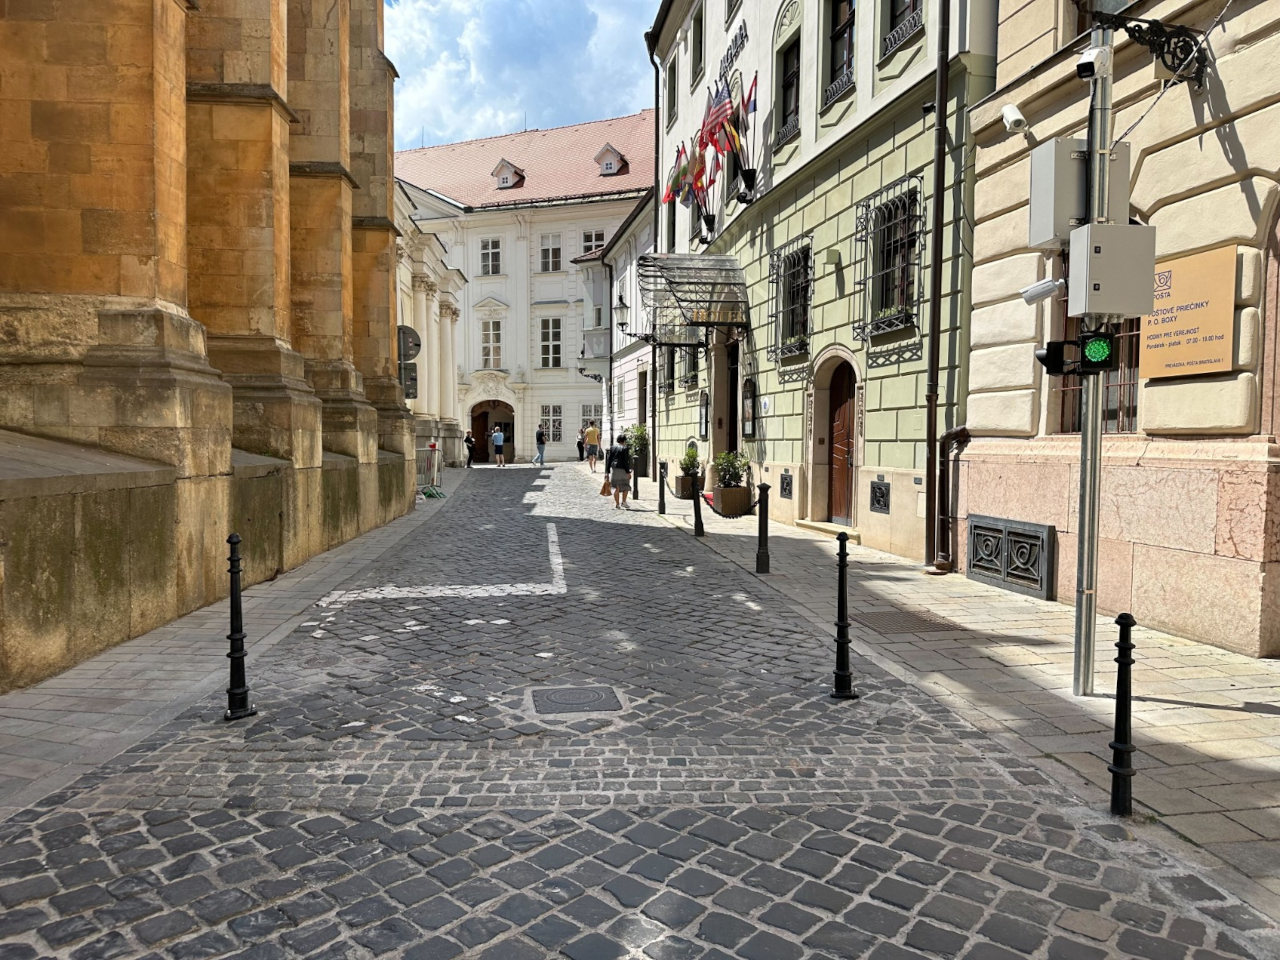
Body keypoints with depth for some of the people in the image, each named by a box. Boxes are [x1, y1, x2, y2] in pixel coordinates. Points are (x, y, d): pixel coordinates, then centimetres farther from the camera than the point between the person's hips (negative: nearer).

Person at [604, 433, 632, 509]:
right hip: (622, 469, -5)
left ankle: (617, 504, 7)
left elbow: (609, 459, 7)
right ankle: (623, 502, 2)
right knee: (625, 487, 9)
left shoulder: (612, 447, 7)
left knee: (616, 488, 8)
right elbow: (625, 461, -13)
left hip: (614, 469, 5)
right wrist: (628, 472, -10)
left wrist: (608, 471, 11)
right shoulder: (624, 449, -10)